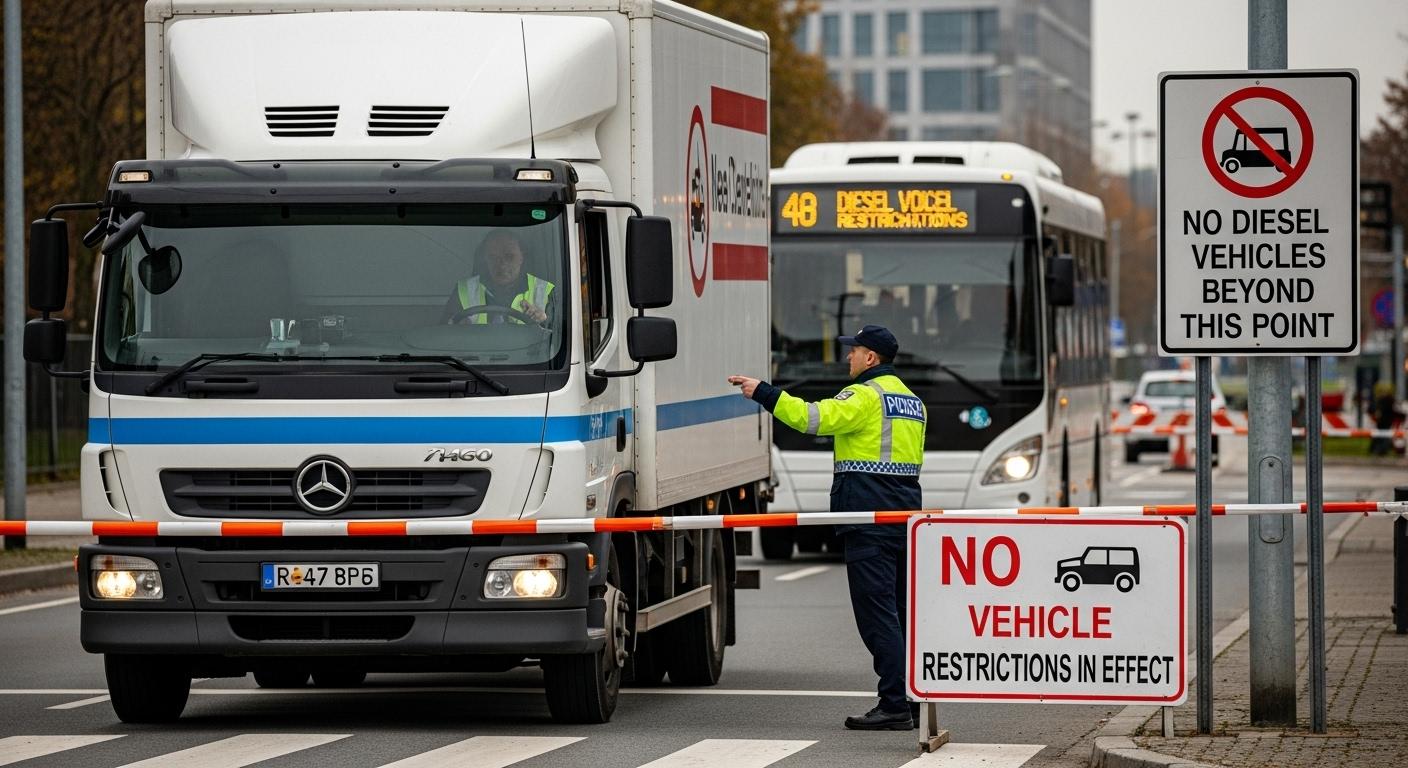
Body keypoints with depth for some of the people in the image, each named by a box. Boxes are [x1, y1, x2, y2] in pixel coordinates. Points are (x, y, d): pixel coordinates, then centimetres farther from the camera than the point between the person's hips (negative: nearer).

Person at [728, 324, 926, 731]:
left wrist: (762, 392, -18)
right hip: (904, 509, 9)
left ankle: (895, 704, -13)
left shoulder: (864, 395, -10)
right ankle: (914, 700, 14)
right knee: (901, 609, 13)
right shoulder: (911, 400, 20)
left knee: (876, 610, -9)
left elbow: (814, 418, -22)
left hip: (869, 515, -9)